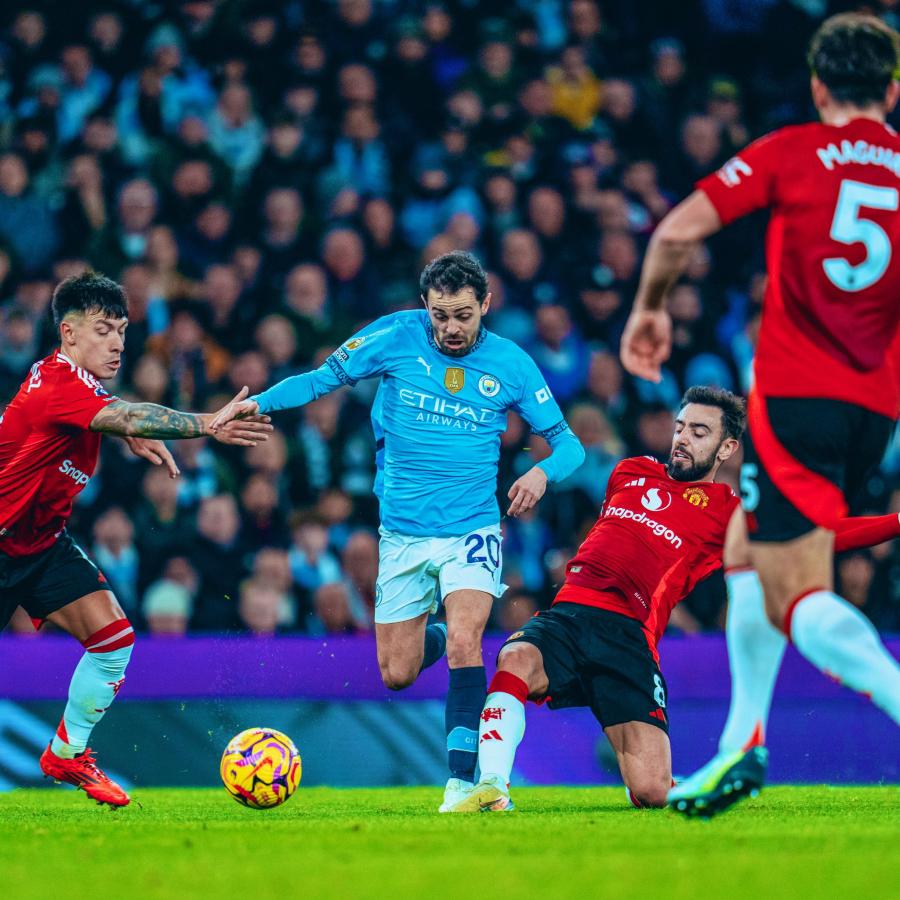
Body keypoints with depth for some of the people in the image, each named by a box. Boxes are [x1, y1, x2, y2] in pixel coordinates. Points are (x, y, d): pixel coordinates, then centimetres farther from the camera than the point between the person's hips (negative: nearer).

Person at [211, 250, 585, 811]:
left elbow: (568, 442, 2)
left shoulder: (511, 364, -4)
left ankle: (462, 782, -20)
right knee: (397, 675, 5)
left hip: (472, 528, -2)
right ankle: (433, 637, 42)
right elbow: (324, 378, 0)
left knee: (463, 641, -25)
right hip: (403, 533, 2)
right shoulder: (397, 336, -5)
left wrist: (544, 472, -20)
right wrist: (260, 402, -17)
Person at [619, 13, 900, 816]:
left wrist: (650, 306, 11)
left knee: (799, 599, -8)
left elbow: (680, 229, -6)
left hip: (795, 394, -5)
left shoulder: (791, 153, 1)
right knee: (747, 549, 25)